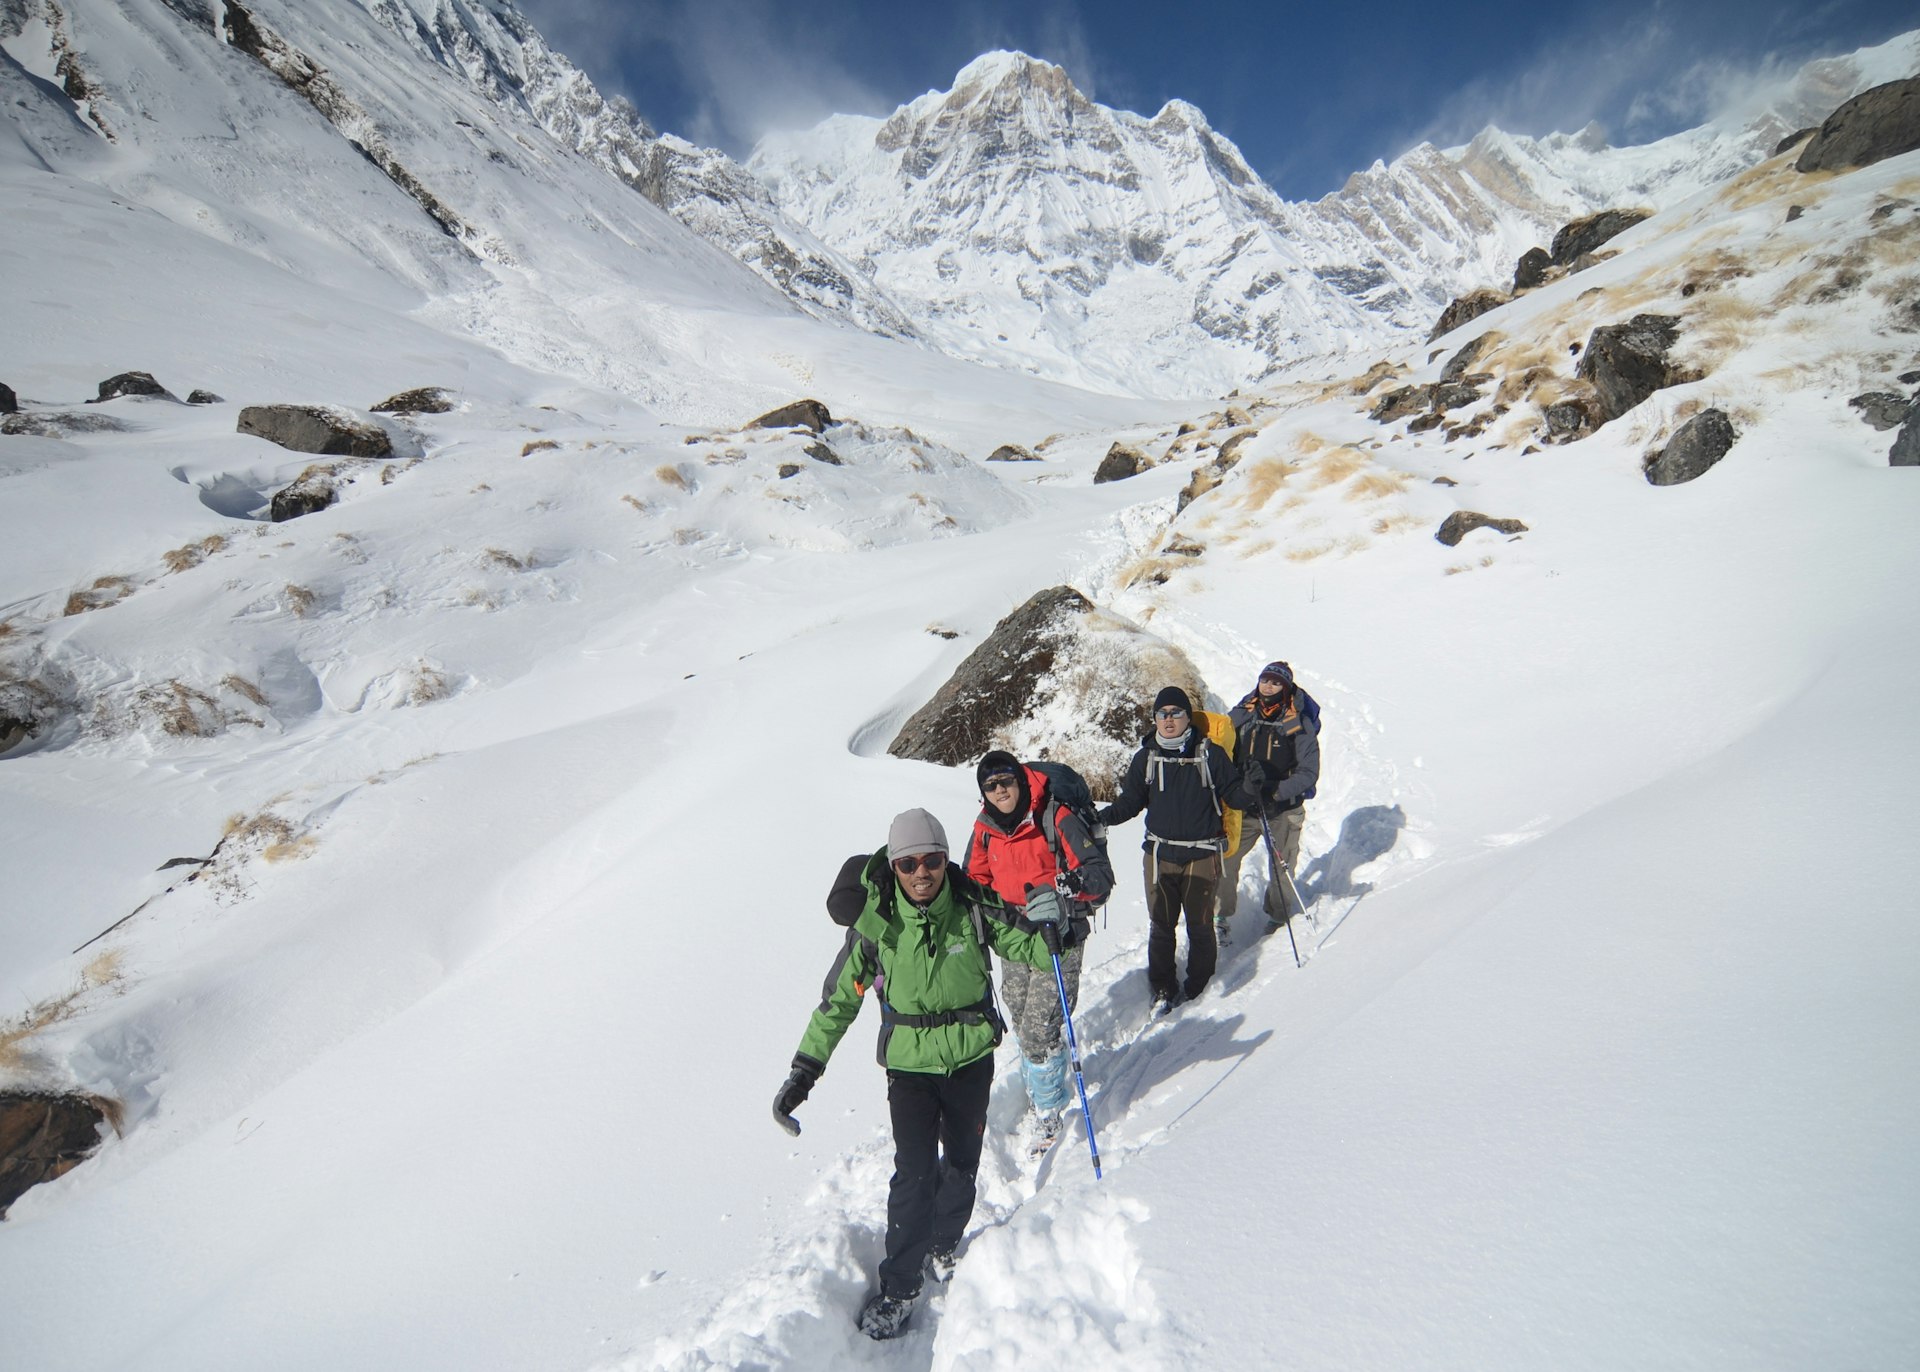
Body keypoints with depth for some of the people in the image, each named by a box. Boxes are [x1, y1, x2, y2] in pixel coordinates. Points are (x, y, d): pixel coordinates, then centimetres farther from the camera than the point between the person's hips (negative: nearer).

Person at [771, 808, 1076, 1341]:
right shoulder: (877, 925, -16)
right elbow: (839, 999, -8)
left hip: (972, 1058, 2)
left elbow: (1027, 947, -6)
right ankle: (899, 1286, 14)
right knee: (915, 1173, -7)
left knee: (962, 1162, 17)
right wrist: (805, 1068, -11)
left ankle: (943, 1247, 43)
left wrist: (1052, 936, -30)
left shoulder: (974, 908, -15)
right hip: (910, 1063, -2)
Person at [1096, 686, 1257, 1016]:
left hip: (1202, 855, -1)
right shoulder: (1146, 759, 3)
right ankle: (1162, 989, 23)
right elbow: (1129, 803, 8)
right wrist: (1099, 818, -8)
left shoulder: (1210, 753, -2)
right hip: (1160, 854, 2)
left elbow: (1234, 796, 0)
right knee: (1160, 925, 7)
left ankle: (1200, 986, 25)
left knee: (1200, 924, 7)